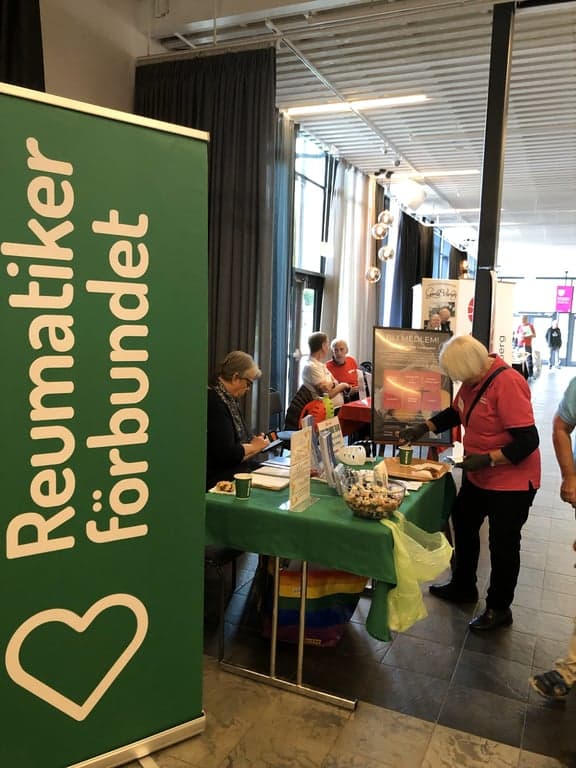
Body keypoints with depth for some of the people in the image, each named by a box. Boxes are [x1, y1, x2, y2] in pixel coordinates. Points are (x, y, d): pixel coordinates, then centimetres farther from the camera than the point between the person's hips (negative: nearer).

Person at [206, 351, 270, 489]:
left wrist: (255, 442, 6)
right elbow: (228, 454, -22)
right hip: (220, 479, -10)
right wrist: (254, 446, -6)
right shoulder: (214, 402, -18)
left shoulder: (229, 399, 14)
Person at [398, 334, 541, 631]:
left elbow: (528, 440, -29)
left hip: (511, 482, -9)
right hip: (478, 476, 9)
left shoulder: (507, 383, -28)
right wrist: (423, 428, 0)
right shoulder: (474, 379, -3)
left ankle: (499, 609, 28)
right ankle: (463, 587, 43)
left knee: (502, 544, 7)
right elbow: (455, 412, 13)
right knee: (463, 526, 22)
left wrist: (488, 459, -30)